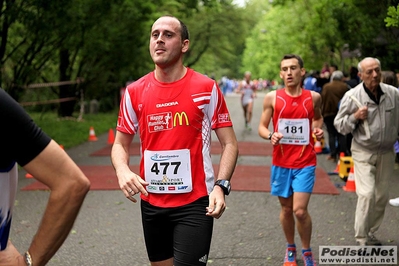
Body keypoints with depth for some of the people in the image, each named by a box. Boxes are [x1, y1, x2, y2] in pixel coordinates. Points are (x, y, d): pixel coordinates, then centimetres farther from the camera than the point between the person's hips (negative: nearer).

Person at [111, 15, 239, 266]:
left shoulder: (207, 88, -6)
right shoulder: (134, 92, 2)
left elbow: (230, 144, -3)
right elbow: (120, 144, 9)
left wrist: (221, 186, -18)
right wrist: (123, 171, -13)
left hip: (195, 203, -4)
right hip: (151, 203, 4)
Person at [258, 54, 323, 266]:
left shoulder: (313, 97, -1)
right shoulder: (272, 98, -4)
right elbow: (262, 127, 2)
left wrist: (318, 129, -1)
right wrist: (271, 135, -19)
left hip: (305, 162, -1)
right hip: (281, 162, 1)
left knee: (300, 211, -9)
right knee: (286, 209, 13)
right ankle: (290, 248, 35)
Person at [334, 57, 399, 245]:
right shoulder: (352, 96, -11)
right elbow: (339, 125, -5)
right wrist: (355, 117, -20)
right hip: (363, 152, -4)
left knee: (382, 196, 9)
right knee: (367, 194, -14)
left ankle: (371, 233, 27)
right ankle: (362, 239, -3)